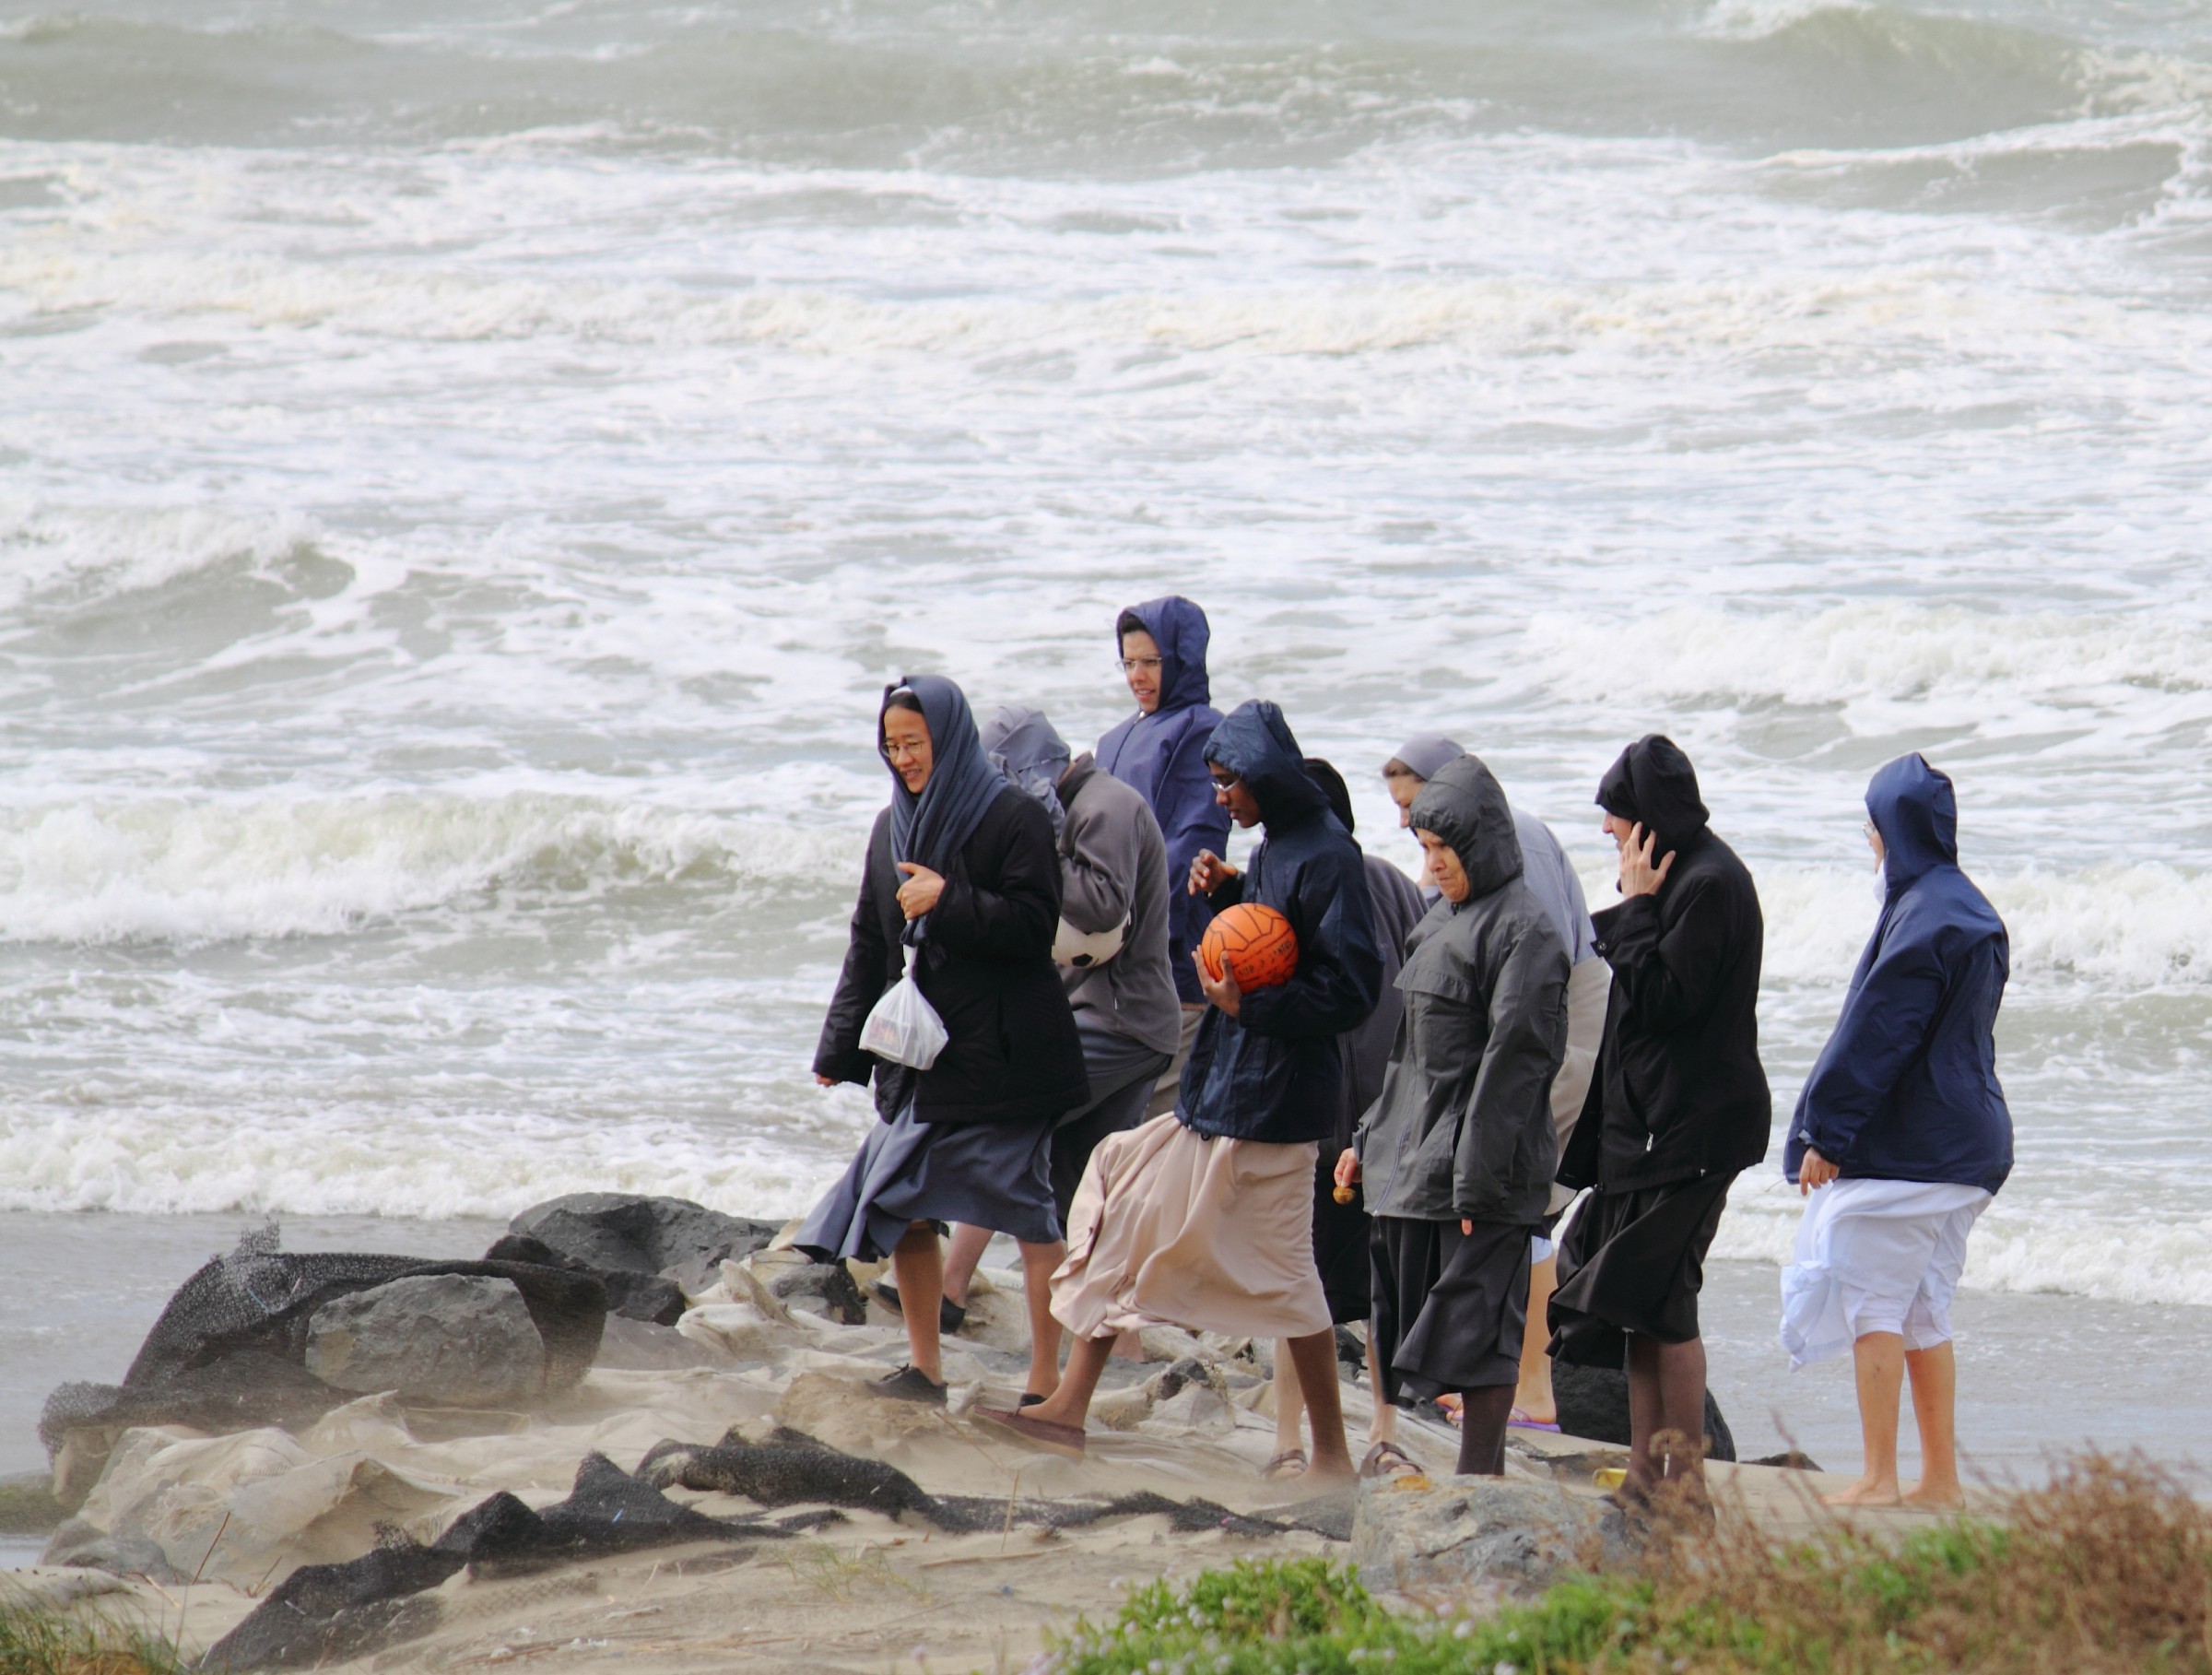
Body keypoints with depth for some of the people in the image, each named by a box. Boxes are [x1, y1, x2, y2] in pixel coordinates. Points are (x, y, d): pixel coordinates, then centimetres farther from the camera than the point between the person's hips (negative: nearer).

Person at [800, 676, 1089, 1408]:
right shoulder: (893, 827, 12)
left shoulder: (1012, 818, -8)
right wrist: (839, 1048, 13)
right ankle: (924, 1368, 17)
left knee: (1029, 1213, -3)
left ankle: (1045, 1381, 0)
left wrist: (948, 902, -21)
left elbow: (1035, 927, -15)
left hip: (1002, 1057, -7)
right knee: (901, 1207, 5)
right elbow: (869, 947, 16)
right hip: (917, 1057, 7)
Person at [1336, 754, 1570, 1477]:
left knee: (1476, 1327, -6)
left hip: (1481, 1165, -9)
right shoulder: (1443, 919, 16)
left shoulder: (1522, 930, -11)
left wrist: (1478, 1177, -20)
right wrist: (1370, 1139, 19)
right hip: (1412, 1160, 9)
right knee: (1407, 1328, 9)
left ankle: (1481, 1479, -3)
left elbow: (1515, 1057, -16)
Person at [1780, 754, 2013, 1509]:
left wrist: (1825, 1133, -14)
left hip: (1903, 1149, -10)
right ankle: (1940, 1477, 13)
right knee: (1923, 1312, 13)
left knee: (1873, 1309, -6)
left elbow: (1877, 1035, -19)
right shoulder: (1971, 910, 14)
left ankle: (1878, 1480, -7)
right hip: (1964, 1145, 10)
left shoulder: (1922, 919, -16)